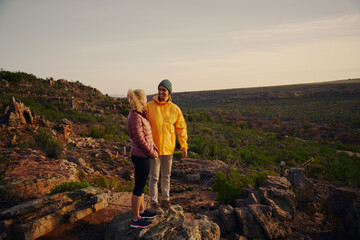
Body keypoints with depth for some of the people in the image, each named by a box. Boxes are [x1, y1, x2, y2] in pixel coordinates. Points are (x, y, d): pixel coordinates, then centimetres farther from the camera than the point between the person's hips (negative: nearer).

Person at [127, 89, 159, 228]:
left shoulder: (139, 115, 8)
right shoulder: (135, 118, -22)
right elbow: (139, 140, -22)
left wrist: (154, 147, 7)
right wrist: (152, 153, -12)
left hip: (142, 155, 10)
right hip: (141, 157, -10)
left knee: (141, 185, 22)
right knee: (139, 188, 3)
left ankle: (141, 211, 39)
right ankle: (135, 220, 18)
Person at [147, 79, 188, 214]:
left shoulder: (175, 109, -1)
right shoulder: (149, 106, -9)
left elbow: (181, 128, 4)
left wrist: (184, 146, 1)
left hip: (169, 148, 3)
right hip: (154, 148, -3)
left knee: (166, 176, 17)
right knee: (154, 177, 7)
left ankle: (165, 200, 34)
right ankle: (154, 203, 24)